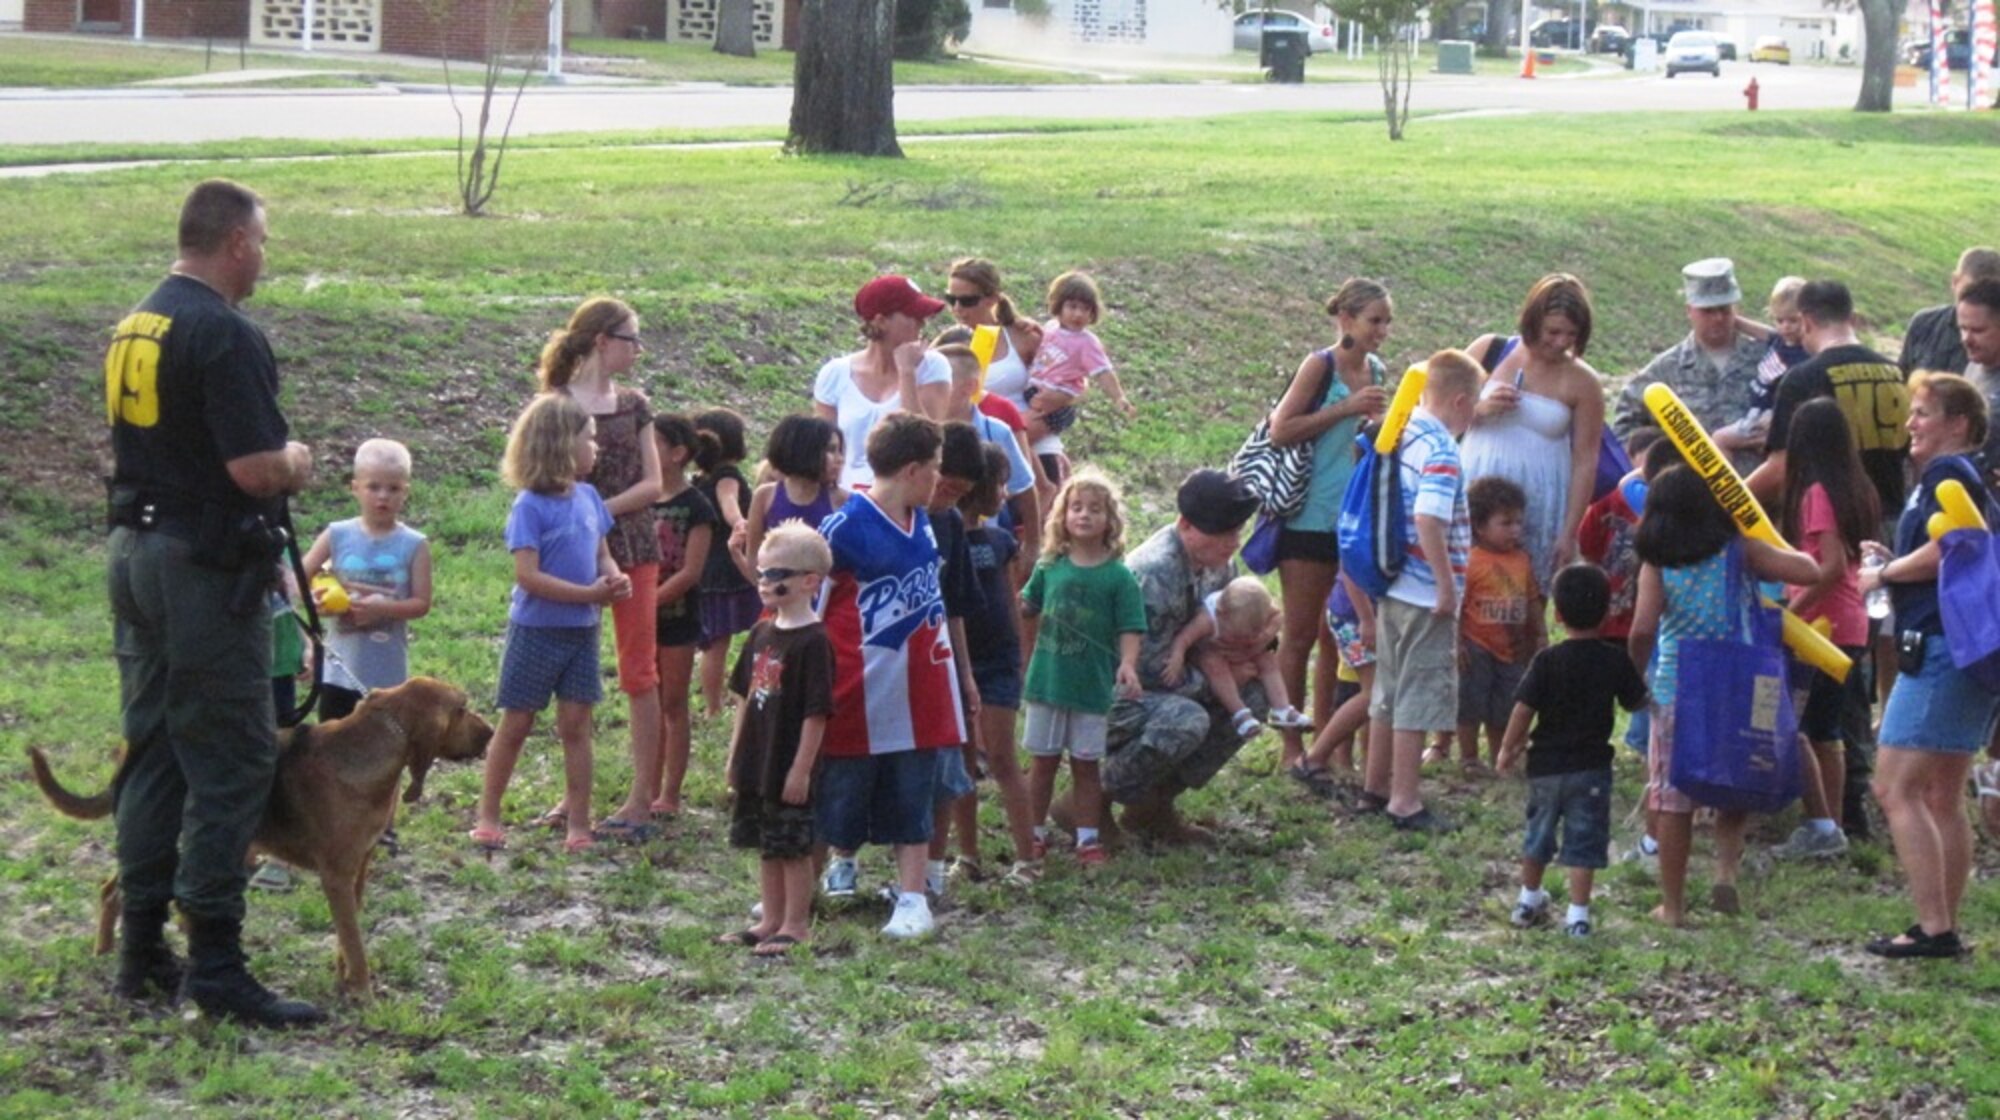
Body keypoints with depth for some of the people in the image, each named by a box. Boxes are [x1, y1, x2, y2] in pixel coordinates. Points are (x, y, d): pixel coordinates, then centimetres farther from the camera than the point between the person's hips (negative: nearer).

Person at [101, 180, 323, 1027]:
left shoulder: (134, 327, 12)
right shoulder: (225, 335, -17)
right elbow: (257, 469, -23)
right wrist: (297, 460, -1)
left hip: (135, 553, 9)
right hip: (206, 569, -9)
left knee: (152, 754, 14)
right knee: (230, 766, -5)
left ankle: (141, 953, 19)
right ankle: (216, 966, -5)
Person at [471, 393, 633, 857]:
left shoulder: (588, 497, 4)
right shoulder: (531, 505, -16)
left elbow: (602, 555, 12)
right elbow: (528, 575, -20)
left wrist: (615, 579, -10)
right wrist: (590, 594, -23)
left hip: (582, 630, 5)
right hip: (536, 631, -5)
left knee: (576, 723, 6)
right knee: (515, 724, 6)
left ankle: (577, 820, 12)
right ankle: (488, 816, 18)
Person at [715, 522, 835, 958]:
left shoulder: (812, 642, -16)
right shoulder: (761, 634, 8)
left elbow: (816, 713, -17)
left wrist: (801, 769, -18)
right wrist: (736, 754, 16)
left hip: (790, 770, -8)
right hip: (756, 765, 8)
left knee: (794, 848, 2)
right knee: (765, 848, 15)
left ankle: (796, 925, 11)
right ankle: (771, 920, 25)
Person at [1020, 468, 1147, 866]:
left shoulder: (1118, 575, -6)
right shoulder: (1049, 567, 1)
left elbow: (1130, 629, -9)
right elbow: (1027, 610, 13)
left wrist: (1127, 665, -24)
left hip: (1092, 685, -2)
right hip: (1047, 680, 2)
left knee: (1085, 765, 7)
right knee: (1042, 761, 10)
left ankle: (1088, 837, 15)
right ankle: (1036, 832, 21)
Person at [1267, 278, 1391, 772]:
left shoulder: (1377, 373, 9)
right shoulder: (1321, 366, -9)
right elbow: (1280, 431, -15)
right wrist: (1348, 409, -17)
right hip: (1310, 521, -6)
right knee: (1299, 635, 2)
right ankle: (1291, 746, 9)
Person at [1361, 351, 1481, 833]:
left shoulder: (1403, 434, 8)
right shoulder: (1441, 450, -18)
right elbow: (1429, 520, -28)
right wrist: (1447, 585, -20)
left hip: (1394, 588, 9)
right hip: (1427, 594, -9)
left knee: (1390, 690, 18)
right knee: (1420, 695, -1)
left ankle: (1375, 786, 28)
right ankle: (1404, 802, 3)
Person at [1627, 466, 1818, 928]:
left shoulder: (1656, 565, -4)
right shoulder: (1740, 551, -3)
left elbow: (1643, 628, -14)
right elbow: (1808, 571, -6)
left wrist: (1635, 675, 3)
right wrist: (1784, 554, 15)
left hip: (1675, 691, 0)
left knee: (1672, 799, 7)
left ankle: (1673, 904, 11)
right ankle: (1726, 869, -3)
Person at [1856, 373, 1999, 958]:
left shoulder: (1948, 473, -9)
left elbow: (1946, 549, -22)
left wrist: (1884, 573, -7)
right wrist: (1894, 563, 15)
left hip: (1941, 647, -11)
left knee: (1896, 788, -10)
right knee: (1943, 798, 13)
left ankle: (1933, 928, -14)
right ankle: (1946, 927, 15)